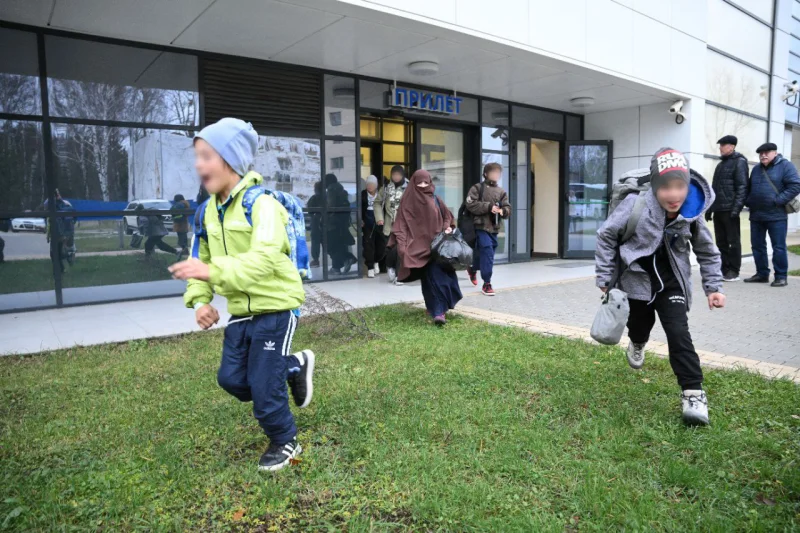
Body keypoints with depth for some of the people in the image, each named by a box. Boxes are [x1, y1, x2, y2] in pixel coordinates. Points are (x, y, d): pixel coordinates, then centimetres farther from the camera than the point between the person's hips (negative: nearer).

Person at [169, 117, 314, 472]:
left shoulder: (260, 204, -20)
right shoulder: (207, 211, 4)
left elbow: (264, 260, -33)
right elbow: (201, 257, 9)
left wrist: (213, 271, -44)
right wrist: (200, 299, -7)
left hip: (275, 307, -8)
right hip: (241, 310, 8)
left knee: (263, 385, 0)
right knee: (232, 377, 12)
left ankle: (285, 443, 26)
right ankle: (294, 366, 33)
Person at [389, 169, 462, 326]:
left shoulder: (435, 199, 10)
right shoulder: (408, 201, -1)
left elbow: (447, 216, 21)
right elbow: (401, 224, -5)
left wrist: (447, 227, 1)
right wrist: (402, 244, -15)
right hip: (419, 246, -3)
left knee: (441, 274, -1)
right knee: (432, 278, -4)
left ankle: (437, 308, 9)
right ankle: (438, 311, 3)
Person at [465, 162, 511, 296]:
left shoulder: (502, 191, 14)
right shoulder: (477, 188, 0)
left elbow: (508, 208, 9)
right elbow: (471, 205, -11)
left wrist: (502, 211, -15)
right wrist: (489, 207, -17)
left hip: (494, 227, 5)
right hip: (481, 226, -5)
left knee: (482, 252, 14)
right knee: (487, 252, -13)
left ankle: (473, 269, 44)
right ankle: (487, 283, -6)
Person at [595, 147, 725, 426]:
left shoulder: (692, 213, -14)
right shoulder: (635, 205, -24)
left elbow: (707, 252, 3)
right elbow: (606, 236, -12)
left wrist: (713, 286, -1)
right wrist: (605, 277, -11)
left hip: (672, 282, 1)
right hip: (638, 279, 0)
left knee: (678, 333, -11)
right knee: (640, 324, 20)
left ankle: (693, 393, -3)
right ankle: (637, 343, 58)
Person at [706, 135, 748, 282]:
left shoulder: (739, 162, -2)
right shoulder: (721, 164, 21)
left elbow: (742, 186, -11)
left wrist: (736, 208, -18)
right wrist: (710, 208, 17)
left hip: (729, 209, -7)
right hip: (718, 210, 7)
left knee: (733, 241, -1)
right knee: (721, 242, 8)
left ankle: (733, 271, 3)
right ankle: (724, 270, 13)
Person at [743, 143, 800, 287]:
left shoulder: (785, 166, -3)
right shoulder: (756, 169, 16)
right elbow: (749, 189, 24)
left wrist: (778, 201, -17)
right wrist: (748, 201, 6)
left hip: (776, 216, -6)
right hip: (756, 215, 6)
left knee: (779, 247, -3)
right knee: (757, 246, 10)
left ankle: (781, 276, 4)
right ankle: (762, 274, 20)